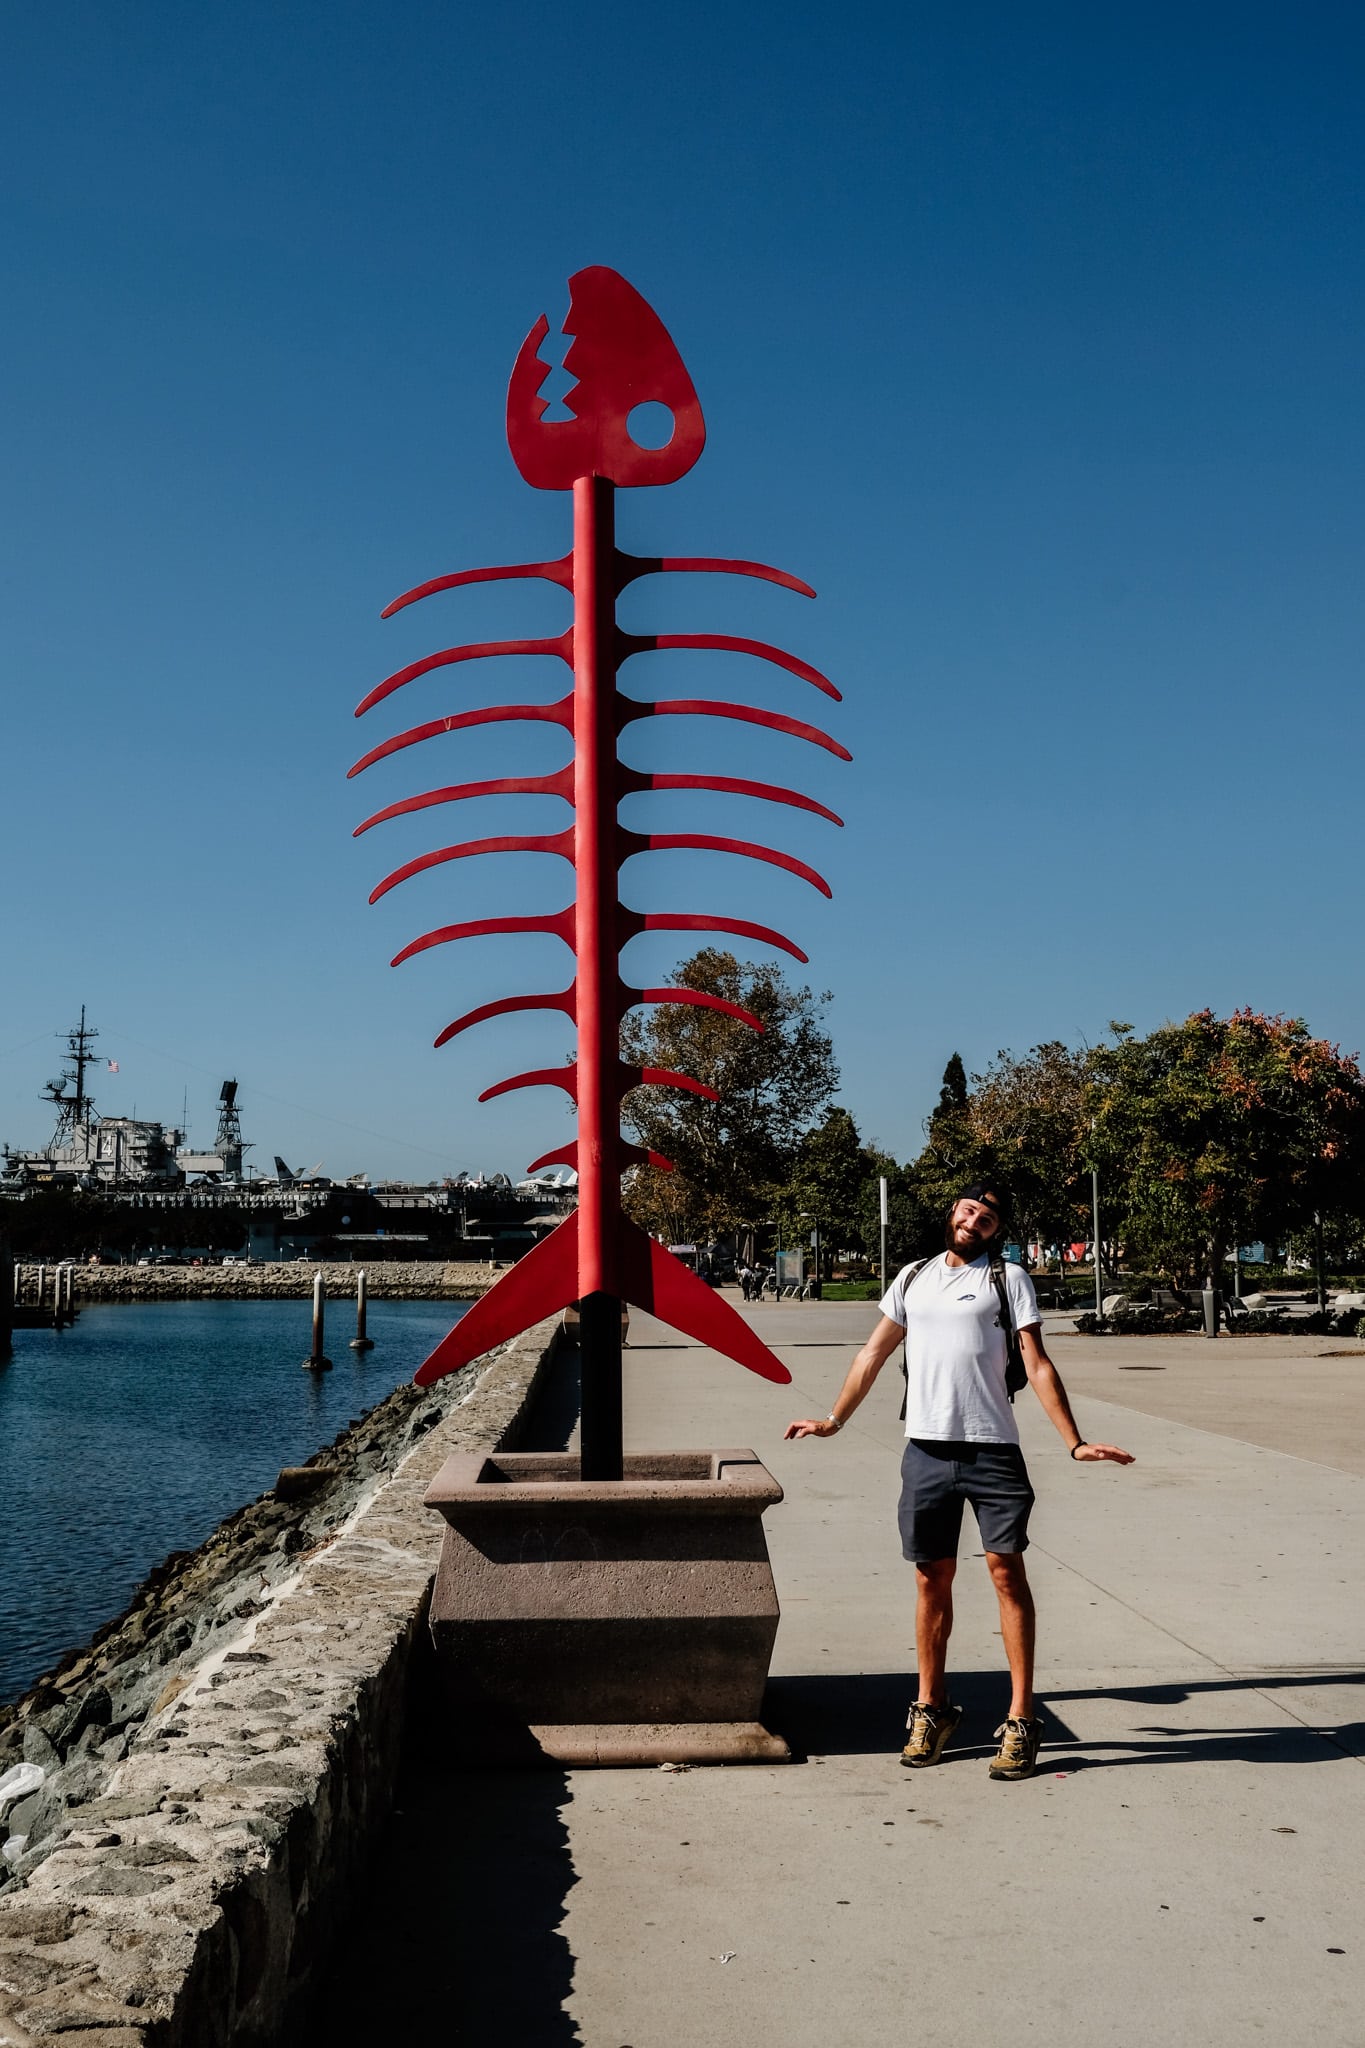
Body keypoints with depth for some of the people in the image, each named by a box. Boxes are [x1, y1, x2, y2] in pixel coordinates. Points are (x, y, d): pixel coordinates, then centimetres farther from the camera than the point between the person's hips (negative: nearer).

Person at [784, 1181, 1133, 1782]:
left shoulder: (1008, 1279, 3)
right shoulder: (914, 1278, 14)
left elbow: (1038, 1365, -2)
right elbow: (873, 1354, 20)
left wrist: (1073, 1442, -10)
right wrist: (833, 1420, 20)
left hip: (993, 1449, -3)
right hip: (926, 1448, 3)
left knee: (1007, 1571, -3)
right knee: (932, 1578, 9)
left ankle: (1020, 1720, 5)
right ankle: (931, 1708, 23)